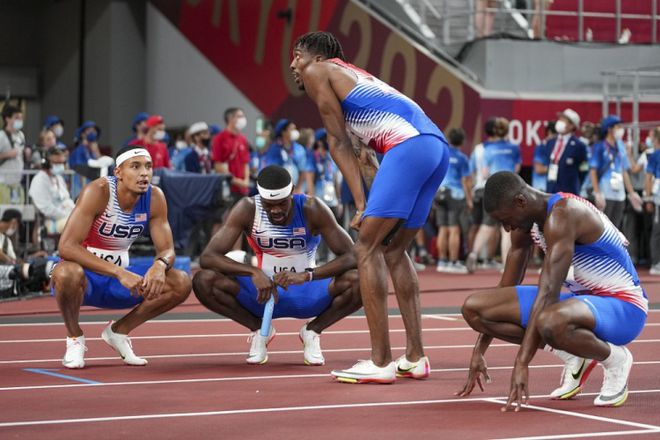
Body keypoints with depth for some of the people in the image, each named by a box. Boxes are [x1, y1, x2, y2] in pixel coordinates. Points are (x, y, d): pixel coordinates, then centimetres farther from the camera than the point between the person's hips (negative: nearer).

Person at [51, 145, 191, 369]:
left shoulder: (155, 197, -8)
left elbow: (167, 249, -4)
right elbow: (67, 246, -32)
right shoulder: (98, 192, -23)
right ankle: (74, 338, -8)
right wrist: (119, 273, -39)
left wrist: (160, 265, -31)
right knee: (67, 273, -40)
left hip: (118, 280, 5)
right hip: (85, 277, -5)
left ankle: (118, 331, 8)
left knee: (181, 283, -13)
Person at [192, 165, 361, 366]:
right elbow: (208, 257, -22)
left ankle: (312, 330, -1)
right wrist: (253, 272, -38)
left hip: (307, 293, -1)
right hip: (262, 293, 1)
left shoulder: (312, 209, -18)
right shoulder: (247, 210, -17)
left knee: (358, 281, -30)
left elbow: (351, 256, -22)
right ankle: (259, 330, 0)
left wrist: (306, 275, -38)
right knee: (204, 280, -26)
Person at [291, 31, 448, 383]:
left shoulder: (317, 72, 11)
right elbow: (362, 154, 27)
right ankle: (415, 358, 17)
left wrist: (361, 205, 4)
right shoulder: (355, 77, 36)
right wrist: (376, 202, 18)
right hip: (438, 146, 9)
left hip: (409, 146, -9)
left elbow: (339, 143, 7)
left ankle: (380, 362, -8)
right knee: (394, 250, 18)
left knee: (367, 248, -5)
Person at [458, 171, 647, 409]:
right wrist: (479, 352, 9)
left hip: (623, 308, -9)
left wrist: (522, 363, -36)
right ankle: (573, 357, 1)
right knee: (474, 307, -3)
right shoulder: (525, 221, 3)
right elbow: (504, 289, 11)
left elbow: (547, 292, -32)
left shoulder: (562, 215, -25)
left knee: (550, 322, -44)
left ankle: (615, 359, -12)